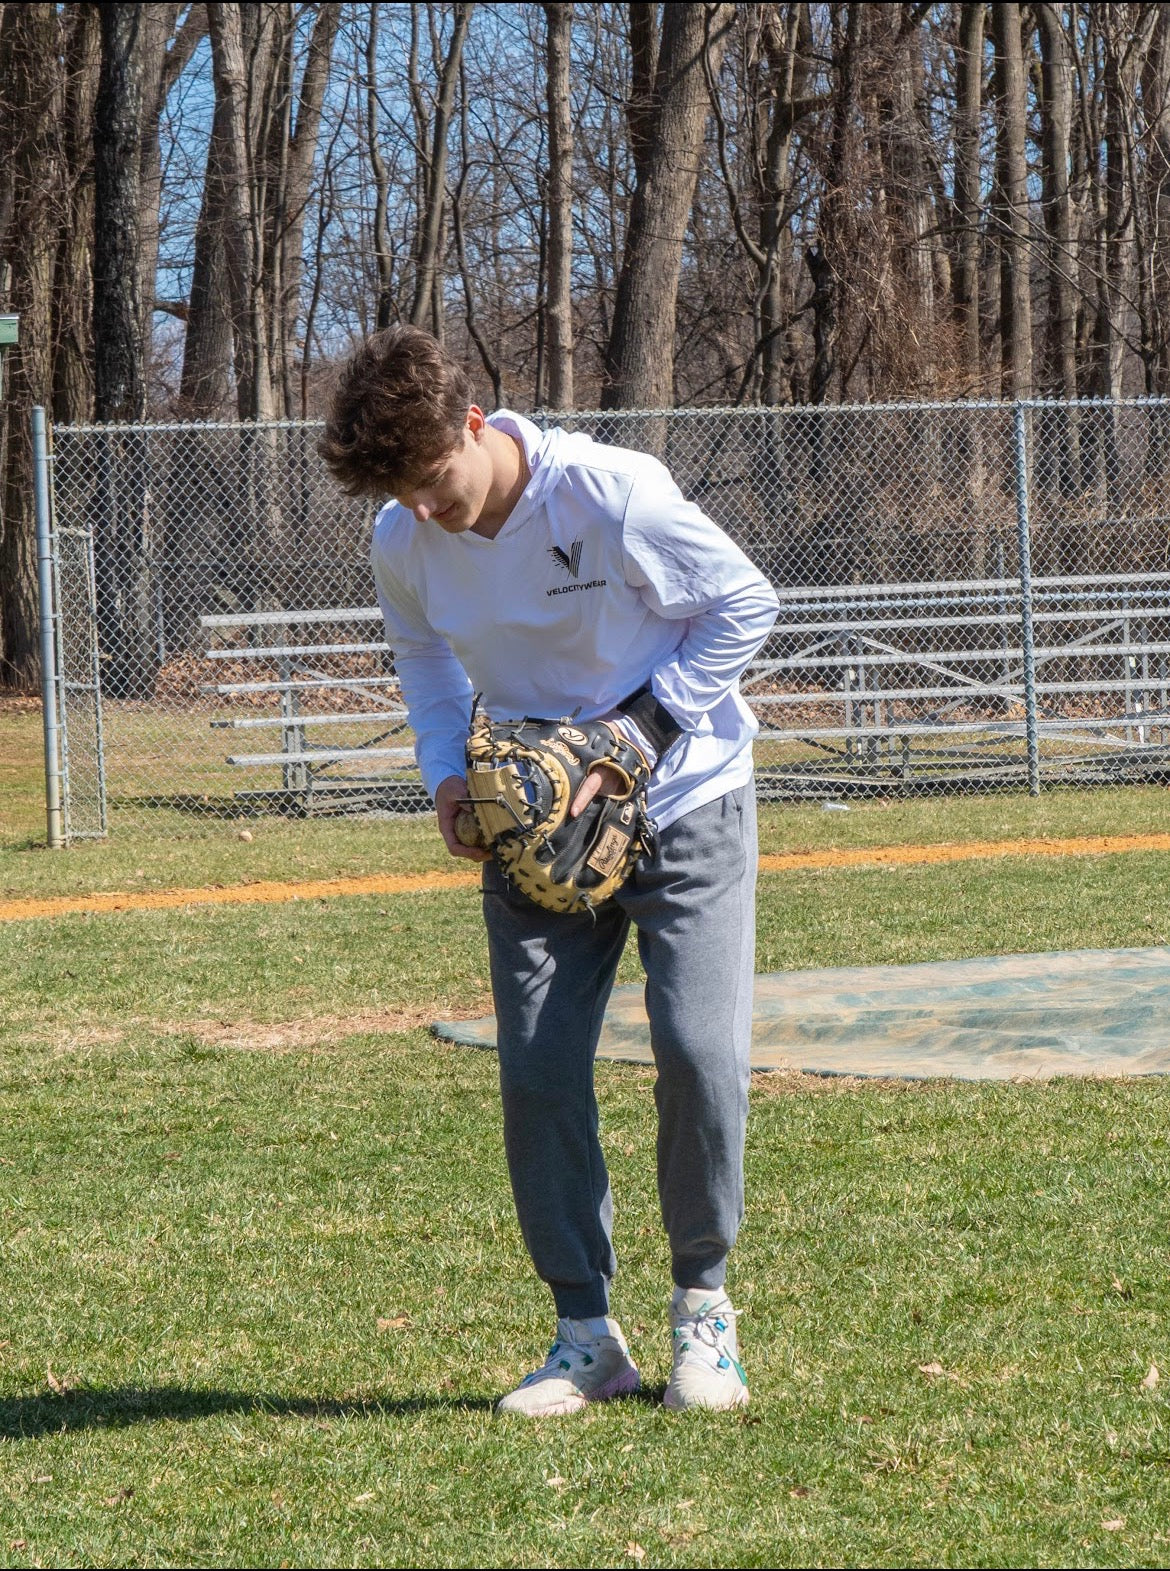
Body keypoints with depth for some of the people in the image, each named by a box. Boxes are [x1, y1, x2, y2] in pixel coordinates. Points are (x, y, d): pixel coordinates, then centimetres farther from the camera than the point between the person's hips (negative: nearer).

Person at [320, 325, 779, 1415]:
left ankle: (702, 1303, 7)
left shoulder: (613, 495, -24)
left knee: (701, 1052, -14)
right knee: (536, 1073, -4)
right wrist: (447, 773, -4)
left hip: (686, 803, -4)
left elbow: (744, 606, -12)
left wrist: (636, 732, -20)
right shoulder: (401, 543, -9)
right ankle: (585, 1334, 8)